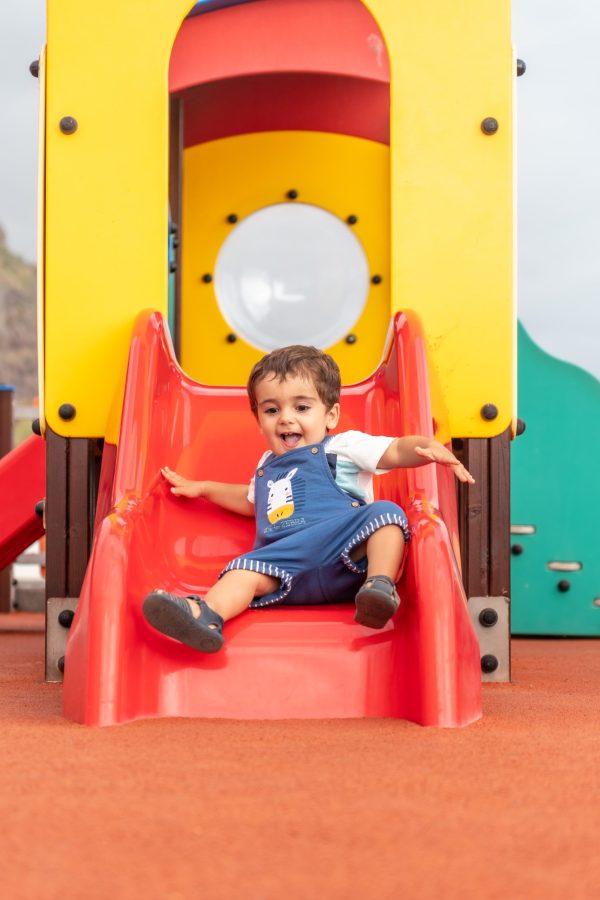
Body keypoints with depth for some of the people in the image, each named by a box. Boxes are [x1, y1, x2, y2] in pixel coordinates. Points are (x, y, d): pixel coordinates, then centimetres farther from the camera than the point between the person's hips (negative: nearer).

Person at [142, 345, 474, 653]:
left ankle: (380, 585, -45)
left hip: (347, 561, -4)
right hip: (289, 569, 4)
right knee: (247, 569, -23)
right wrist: (203, 487, 54)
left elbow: (397, 450, 0)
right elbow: (252, 500, 53)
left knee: (385, 512, -28)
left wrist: (433, 447, -21)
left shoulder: (344, 447, 13)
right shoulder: (268, 465, 33)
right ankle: (207, 614, -48)